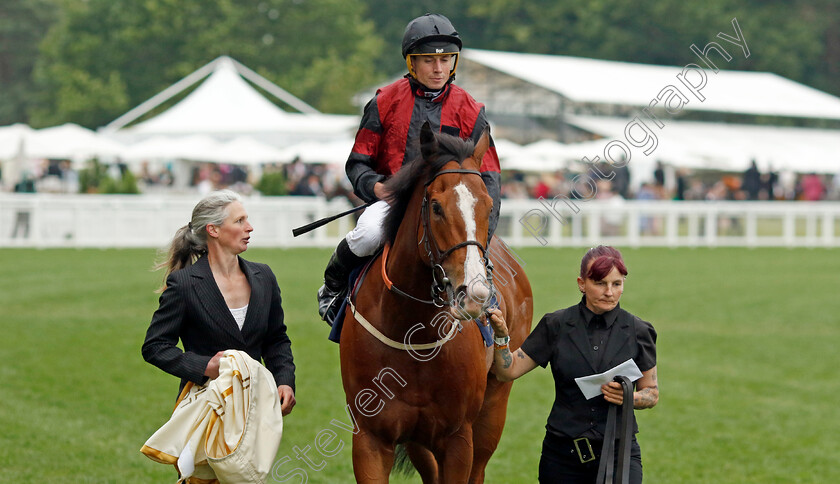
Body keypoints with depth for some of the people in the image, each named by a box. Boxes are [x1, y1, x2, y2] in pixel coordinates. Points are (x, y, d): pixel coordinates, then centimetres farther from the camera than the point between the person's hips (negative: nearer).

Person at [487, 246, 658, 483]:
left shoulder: (638, 332, 2)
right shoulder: (556, 326, 2)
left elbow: (652, 394, 9)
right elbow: (508, 371, 4)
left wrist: (629, 397, -12)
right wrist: (501, 336, -13)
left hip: (618, 450, -1)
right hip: (563, 452, 1)